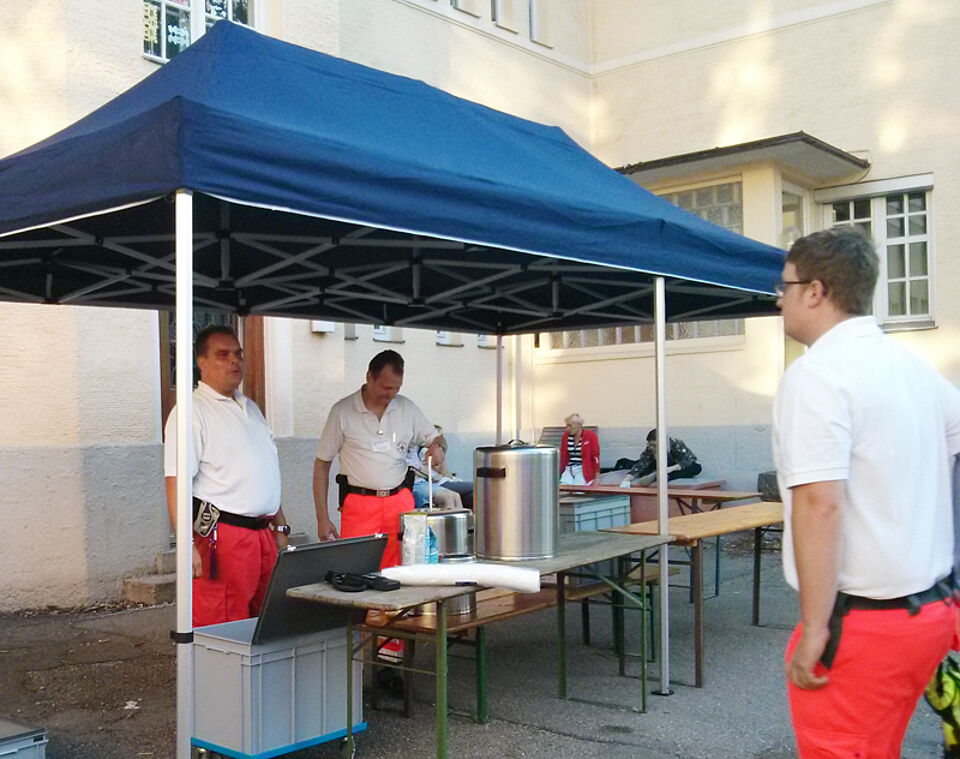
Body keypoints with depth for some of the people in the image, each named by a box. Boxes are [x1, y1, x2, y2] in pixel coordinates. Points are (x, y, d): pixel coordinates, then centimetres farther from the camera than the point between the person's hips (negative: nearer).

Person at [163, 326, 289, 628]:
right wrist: (187, 545, -21)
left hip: (264, 534, 8)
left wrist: (280, 527, 22)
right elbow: (176, 484, -14)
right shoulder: (192, 411, -7)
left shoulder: (250, 408, 19)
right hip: (222, 536, -8)